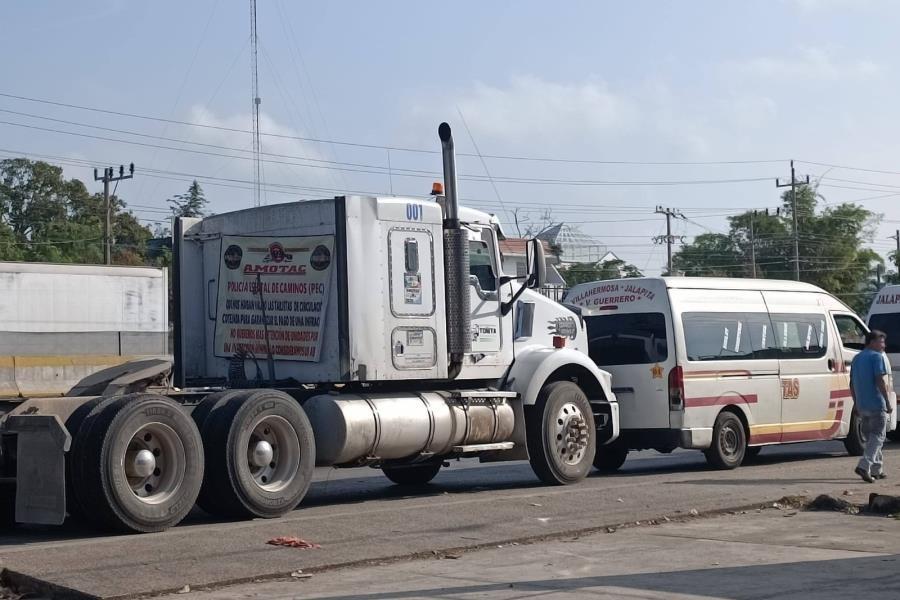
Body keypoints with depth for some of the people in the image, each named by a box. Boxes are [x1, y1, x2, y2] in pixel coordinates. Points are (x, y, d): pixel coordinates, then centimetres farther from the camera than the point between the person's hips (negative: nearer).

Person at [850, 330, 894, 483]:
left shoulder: (856, 358, 16)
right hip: (876, 404, -8)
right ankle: (864, 465, -18)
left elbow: (852, 384, 18)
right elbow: (880, 381, -17)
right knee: (877, 437, -4)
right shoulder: (876, 357, -9)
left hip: (862, 406, 8)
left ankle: (877, 469, 21)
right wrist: (888, 402, -14)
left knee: (871, 437, 16)